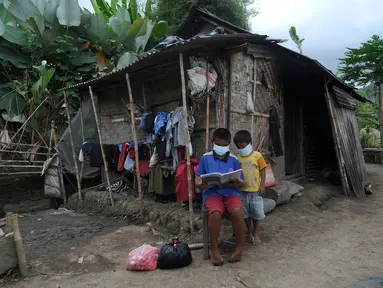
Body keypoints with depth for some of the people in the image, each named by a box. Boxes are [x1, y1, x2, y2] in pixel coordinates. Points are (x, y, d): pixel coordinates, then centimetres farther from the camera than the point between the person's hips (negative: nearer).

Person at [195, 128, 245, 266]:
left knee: (237, 211, -31)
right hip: (212, 191, -1)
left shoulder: (233, 159, 9)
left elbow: (241, 181, 10)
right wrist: (200, 184, -17)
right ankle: (214, 249, -11)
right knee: (216, 213, -33)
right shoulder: (205, 158, 6)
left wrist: (238, 183, -15)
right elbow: (198, 177, 7)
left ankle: (239, 247, -9)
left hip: (231, 191, 1)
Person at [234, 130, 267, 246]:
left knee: (256, 213, 7)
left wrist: (262, 185, -8)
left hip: (255, 190, -3)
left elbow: (263, 171, -4)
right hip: (242, 190, 3)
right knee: (245, 213, 13)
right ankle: (250, 232, 32)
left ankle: (256, 234, 23)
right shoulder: (238, 158, 1)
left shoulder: (257, 155, -7)